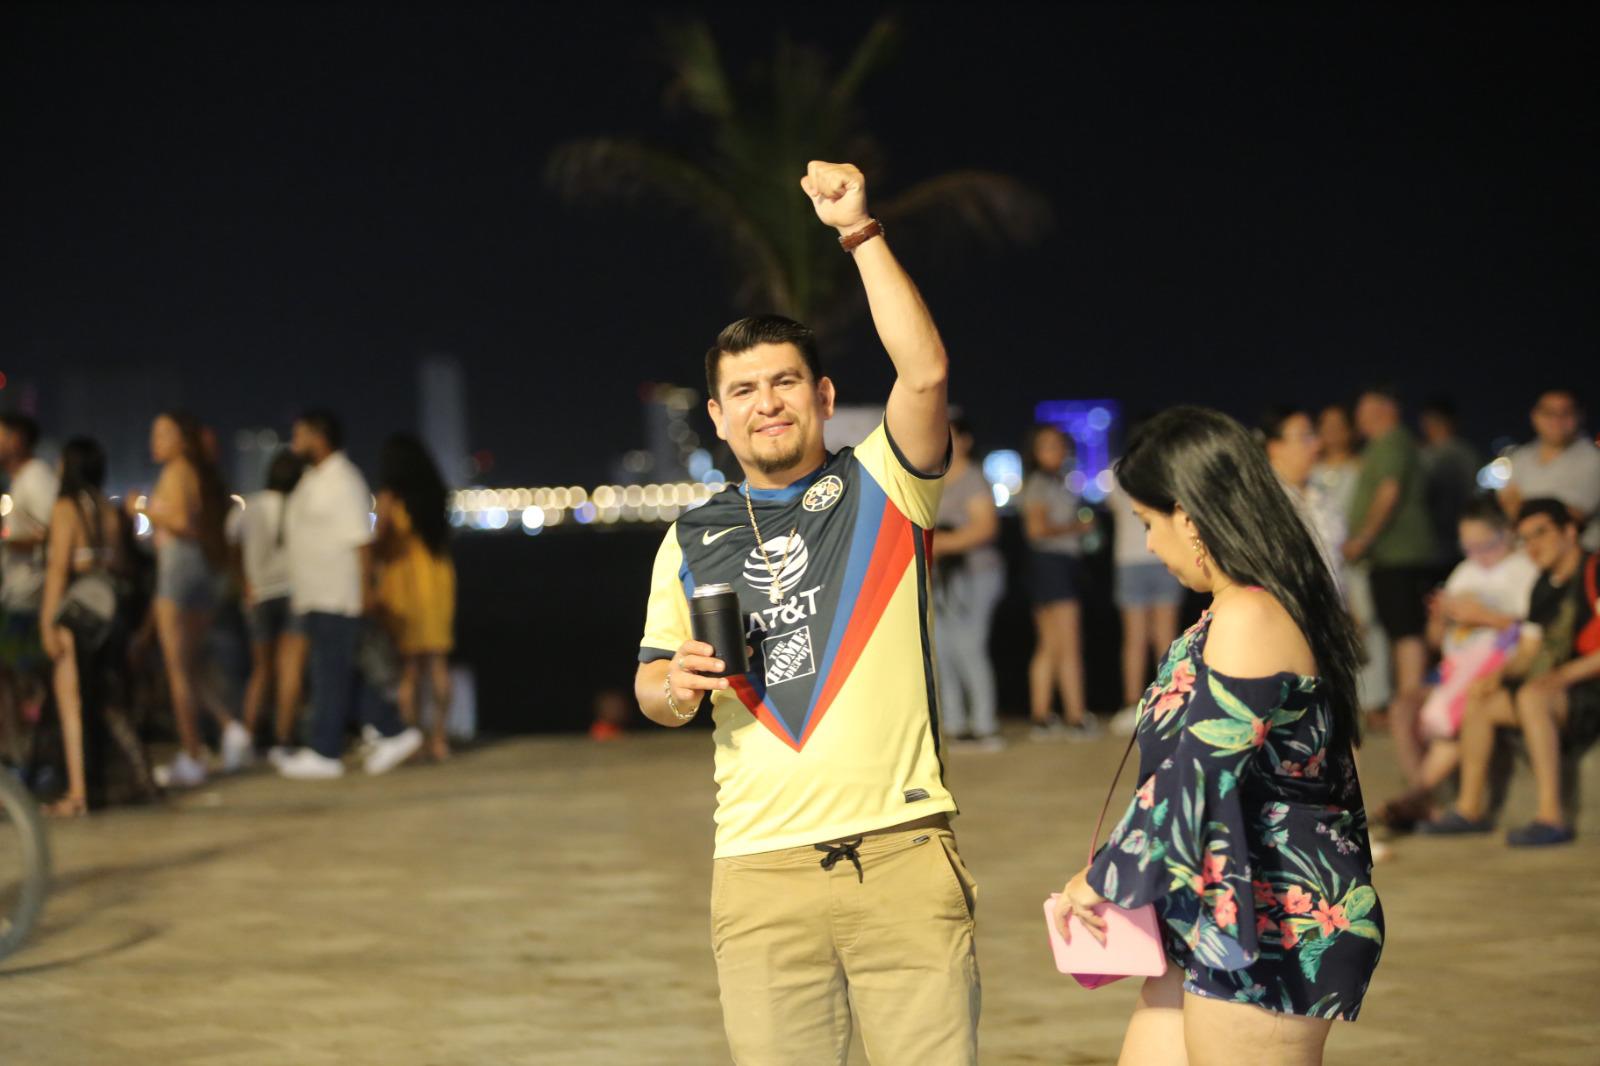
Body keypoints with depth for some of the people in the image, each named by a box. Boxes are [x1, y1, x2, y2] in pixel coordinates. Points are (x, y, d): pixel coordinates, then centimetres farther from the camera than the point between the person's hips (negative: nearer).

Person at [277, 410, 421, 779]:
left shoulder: (343, 481, -12)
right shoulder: (312, 479, 18)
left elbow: (360, 538, -17)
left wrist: (365, 589, -21)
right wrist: (298, 594, 21)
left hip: (338, 597, -10)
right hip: (315, 596, 10)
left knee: (331, 674, -5)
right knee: (338, 673, 9)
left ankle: (325, 753, -2)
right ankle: (393, 733, 13)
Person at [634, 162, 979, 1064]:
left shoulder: (880, 489, 6)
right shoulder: (692, 542, 16)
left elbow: (924, 372, -11)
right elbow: (653, 688, 21)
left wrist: (862, 232, -14)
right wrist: (675, 686, -3)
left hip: (903, 852, -2)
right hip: (762, 872, 3)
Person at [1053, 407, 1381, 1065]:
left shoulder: (1246, 619, -19)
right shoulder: (1280, 607, 13)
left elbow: (1199, 774, -21)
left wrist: (1104, 879, -8)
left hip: (1268, 930, -10)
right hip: (1217, 922, 10)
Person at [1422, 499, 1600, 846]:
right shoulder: (1544, 587, 16)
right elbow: (1529, 651, 18)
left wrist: (1563, 675, -25)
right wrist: (1500, 674, -1)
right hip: (1561, 689, 9)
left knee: (1532, 696, -34)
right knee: (1478, 702, 5)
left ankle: (1551, 817, -37)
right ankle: (1471, 808, 8)